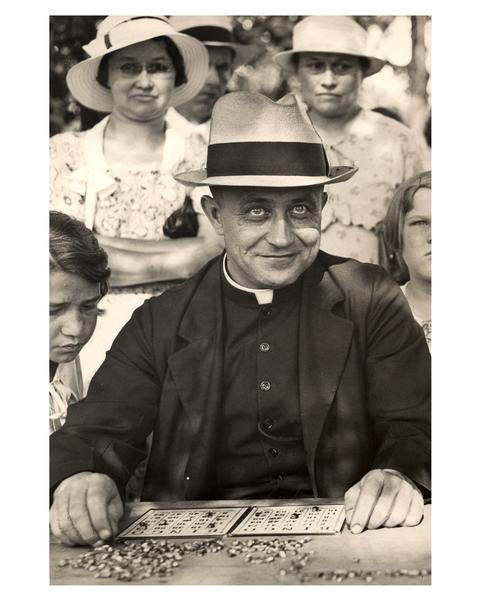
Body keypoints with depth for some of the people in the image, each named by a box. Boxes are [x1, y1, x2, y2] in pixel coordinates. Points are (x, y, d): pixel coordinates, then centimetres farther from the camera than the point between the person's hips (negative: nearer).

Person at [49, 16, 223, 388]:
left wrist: (97, 247, -9)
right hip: (86, 335, 0)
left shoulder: (197, 165, 5)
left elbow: (214, 250, -10)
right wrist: (171, 261, -5)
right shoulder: (65, 154, 4)